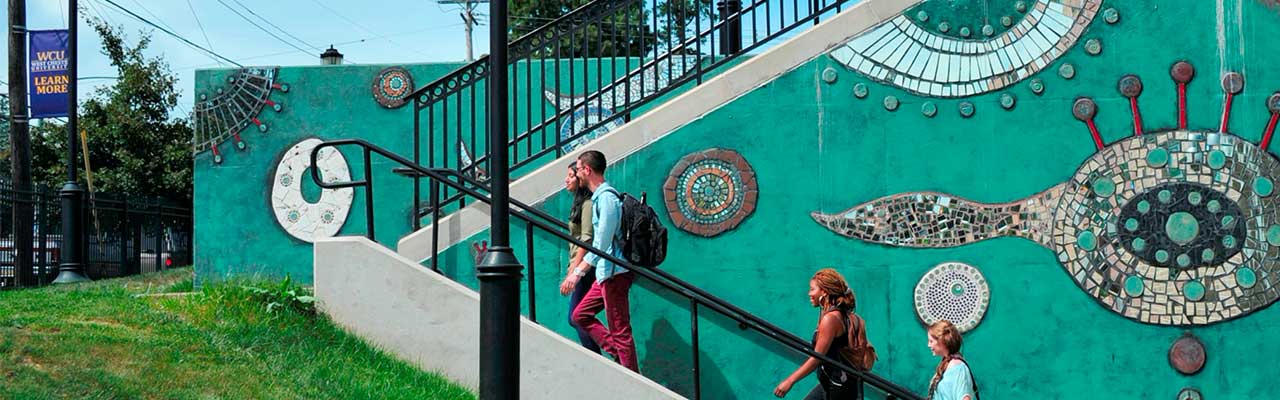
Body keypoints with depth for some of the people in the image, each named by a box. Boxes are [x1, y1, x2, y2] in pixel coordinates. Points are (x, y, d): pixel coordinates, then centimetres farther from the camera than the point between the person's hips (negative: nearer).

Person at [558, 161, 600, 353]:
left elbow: (586, 241, -19)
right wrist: (571, 270, 22)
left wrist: (574, 272, -22)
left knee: (577, 317, -8)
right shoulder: (579, 203, 17)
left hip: (586, 268, -10)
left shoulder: (587, 204, -12)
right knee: (576, 318, 10)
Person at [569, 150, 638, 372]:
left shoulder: (606, 197, -15)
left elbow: (602, 243, -22)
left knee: (619, 329, -7)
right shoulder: (599, 196, 16)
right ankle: (619, 355, 12)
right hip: (607, 272, 11)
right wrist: (578, 268, 28)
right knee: (580, 314, 15)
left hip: (614, 272, -11)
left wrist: (579, 271, -24)